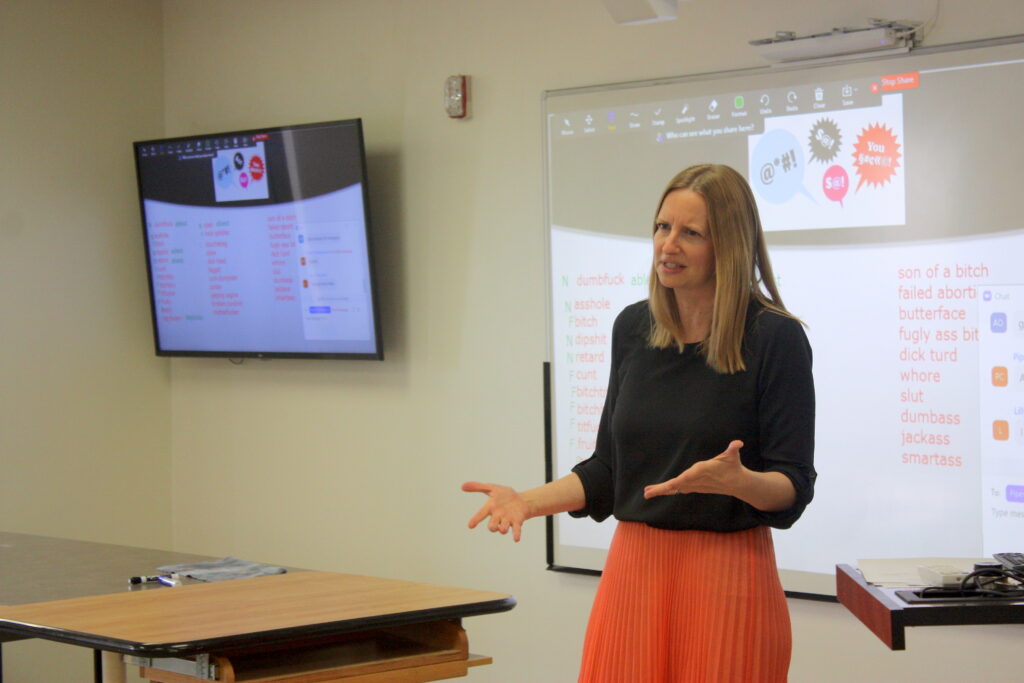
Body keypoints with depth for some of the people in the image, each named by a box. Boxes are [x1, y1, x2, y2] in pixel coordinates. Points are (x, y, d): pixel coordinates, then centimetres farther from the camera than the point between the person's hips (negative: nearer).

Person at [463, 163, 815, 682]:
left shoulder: (774, 338, -9)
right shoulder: (634, 327, 7)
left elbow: (794, 485, -8)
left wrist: (738, 481, -28)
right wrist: (529, 501, -1)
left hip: (728, 579, -4)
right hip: (634, 567, 4)